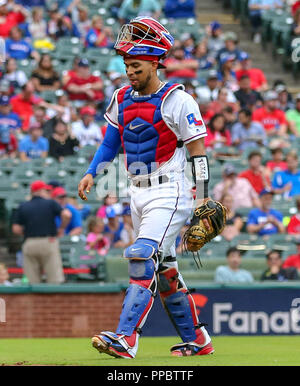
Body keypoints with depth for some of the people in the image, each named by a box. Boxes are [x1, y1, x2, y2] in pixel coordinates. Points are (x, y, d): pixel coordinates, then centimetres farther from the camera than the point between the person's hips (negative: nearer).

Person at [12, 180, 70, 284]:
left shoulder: (22, 207, 9)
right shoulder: (50, 203, 2)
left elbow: (16, 229, 2)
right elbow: (66, 215, -12)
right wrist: (61, 228, 5)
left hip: (29, 244, 3)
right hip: (48, 243, -3)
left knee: (32, 282, 5)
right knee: (54, 279, -1)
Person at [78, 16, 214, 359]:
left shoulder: (176, 100, -10)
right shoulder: (122, 100, 9)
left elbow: (198, 151, -10)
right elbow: (110, 143, 19)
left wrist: (203, 199, -14)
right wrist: (91, 173, 5)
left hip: (170, 192, -7)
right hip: (138, 195, 8)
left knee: (143, 257, -21)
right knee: (163, 269, 11)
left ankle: (125, 338, -27)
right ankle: (196, 340, 23)